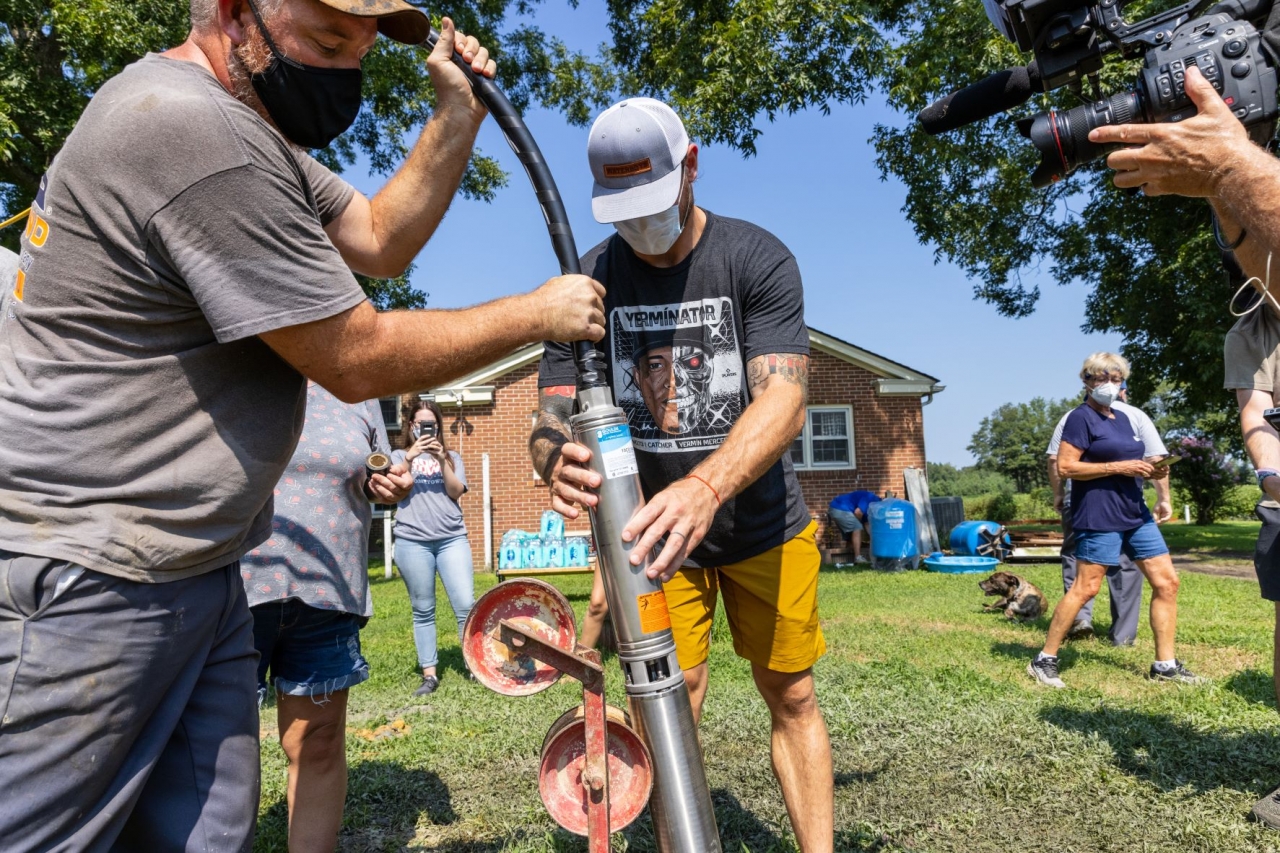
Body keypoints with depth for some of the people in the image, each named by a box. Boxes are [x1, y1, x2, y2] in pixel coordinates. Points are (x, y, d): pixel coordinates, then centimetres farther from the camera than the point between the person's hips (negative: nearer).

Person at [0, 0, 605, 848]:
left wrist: (458, 114, 8)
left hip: (198, 568, 10)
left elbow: (379, 240, 16)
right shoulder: (192, 128, -20)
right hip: (80, 574, -10)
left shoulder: (249, 128, 13)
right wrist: (538, 314, -8)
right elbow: (359, 360, -18)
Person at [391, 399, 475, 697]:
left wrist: (442, 460, -9)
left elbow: (456, 492, 2)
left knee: (466, 604, -6)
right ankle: (429, 674, 9)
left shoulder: (452, 456, 16)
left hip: (452, 539, 1)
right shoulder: (400, 455, 13)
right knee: (423, 610, 3)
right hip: (413, 541, -1)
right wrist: (410, 458, -13)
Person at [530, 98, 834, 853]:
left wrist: (707, 487, -45)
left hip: (763, 526, -1)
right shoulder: (592, 280, -6)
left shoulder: (757, 258, -13)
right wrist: (559, 459, -38)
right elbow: (554, 412, -12)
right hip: (652, 531, 1)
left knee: (793, 699, 8)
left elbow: (784, 399, -26)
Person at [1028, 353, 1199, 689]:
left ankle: (1165, 665, 15)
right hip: (1099, 515, -8)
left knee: (1167, 582, 5)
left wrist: (1150, 472, 4)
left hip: (1136, 513, 9)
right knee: (1085, 588, -9)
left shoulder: (1123, 418, 17)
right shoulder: (1081, 417, -7)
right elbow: (1065, 467, -16)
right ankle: (1044, 661, 0)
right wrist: (1119, 466, -19)